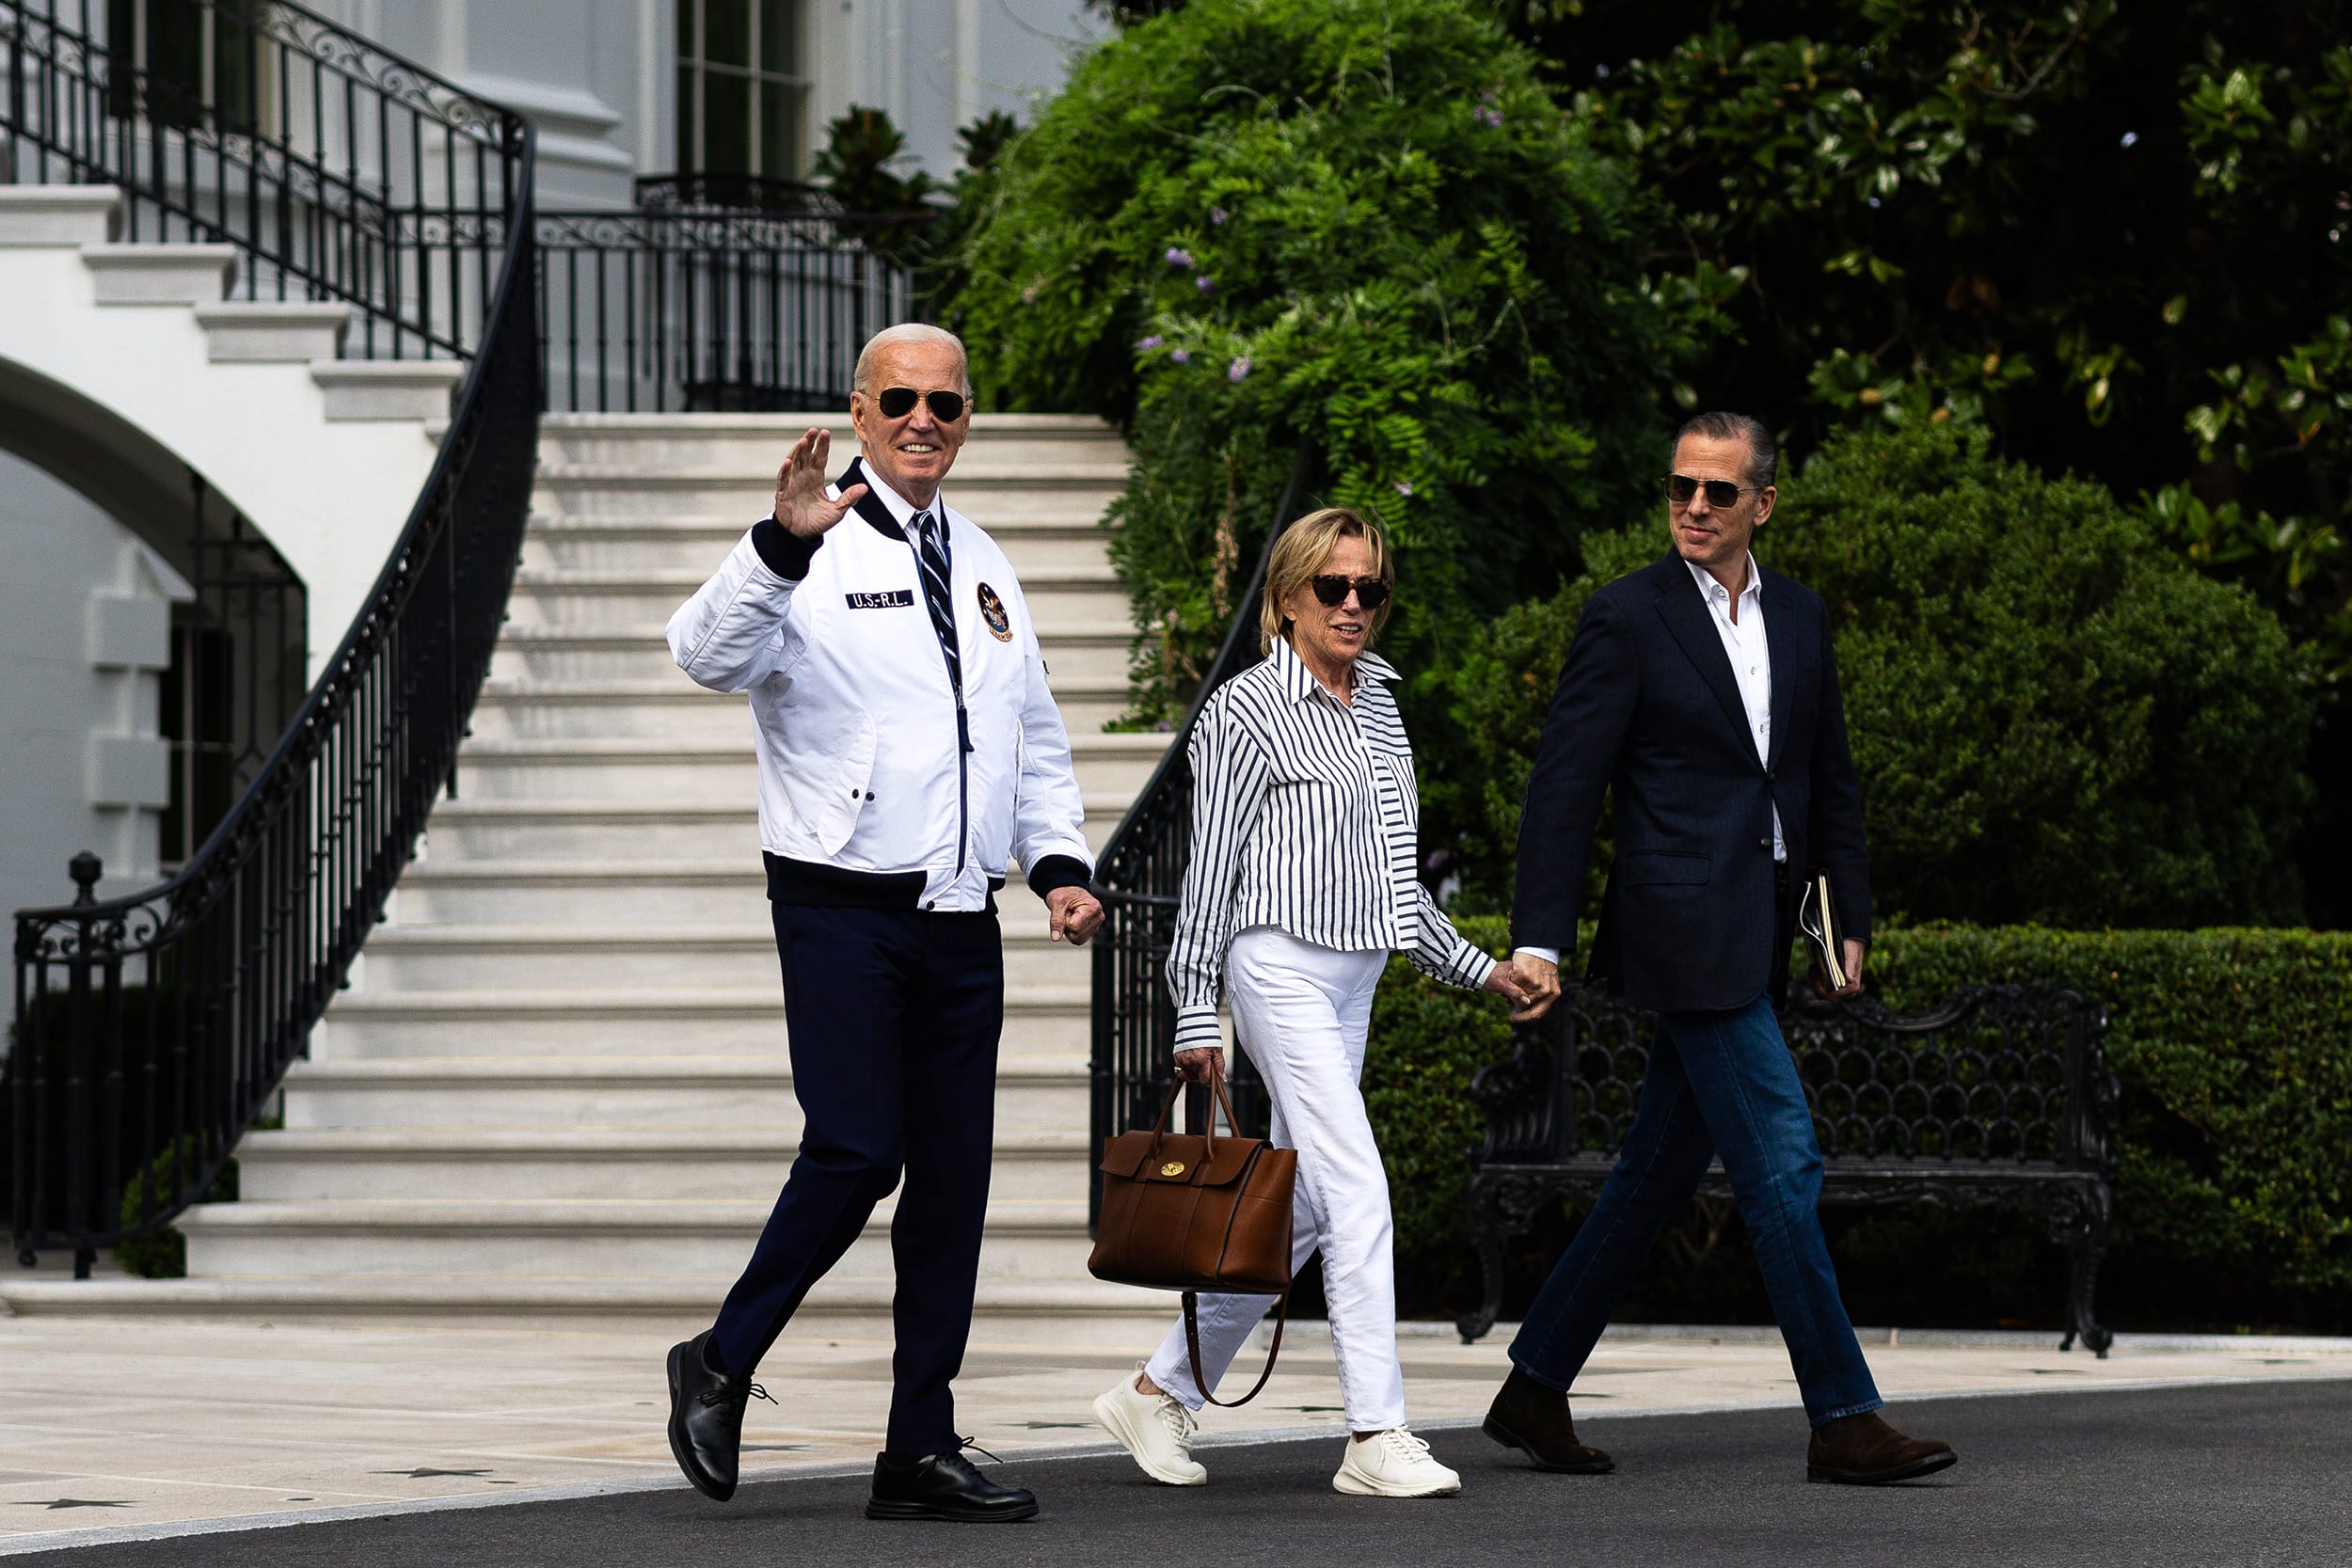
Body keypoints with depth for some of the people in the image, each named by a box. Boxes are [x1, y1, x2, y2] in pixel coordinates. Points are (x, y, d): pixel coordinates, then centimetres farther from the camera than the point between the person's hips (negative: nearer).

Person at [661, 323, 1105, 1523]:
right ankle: (720, 1368, 6)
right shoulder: (811, 556, -5)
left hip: (962, 921, 7)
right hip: (841, 912, -7)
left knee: (953, 1174, 5)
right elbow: (710, 655, -24)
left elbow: (1033, 738, 23)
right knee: (855, 1151, -15)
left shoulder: (981, 565, 17)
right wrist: (782, 543, -39)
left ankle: (921, 1452, 9)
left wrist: (1059, 862, 9)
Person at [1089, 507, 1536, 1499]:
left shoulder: (1379, 710, 16)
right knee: (1358, 1191, -16)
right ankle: (1376, 1437, -18)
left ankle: (1160, 1391, 19)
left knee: (1298, 1210, 7)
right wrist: (1195, 1018, -7)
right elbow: (1209, 869, -6)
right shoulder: (1246, 711, -6)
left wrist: (1474, 968, 21)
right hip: (1280, 965, -8)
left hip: (1355, 975, 8)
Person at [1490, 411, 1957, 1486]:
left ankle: (1535, 1391, 20)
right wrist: (1537, 939, -14)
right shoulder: (1627, 618, -7)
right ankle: (1842, 1419, -8)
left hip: (1756, 933, 7)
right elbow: (1564, 787, -8)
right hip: (1686, 931, -7)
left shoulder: (1798, 616, 13)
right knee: (1781, 1164, -10)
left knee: (1659, 1172, 11)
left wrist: (1851, 919, 13)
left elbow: (1831, 780, 20)